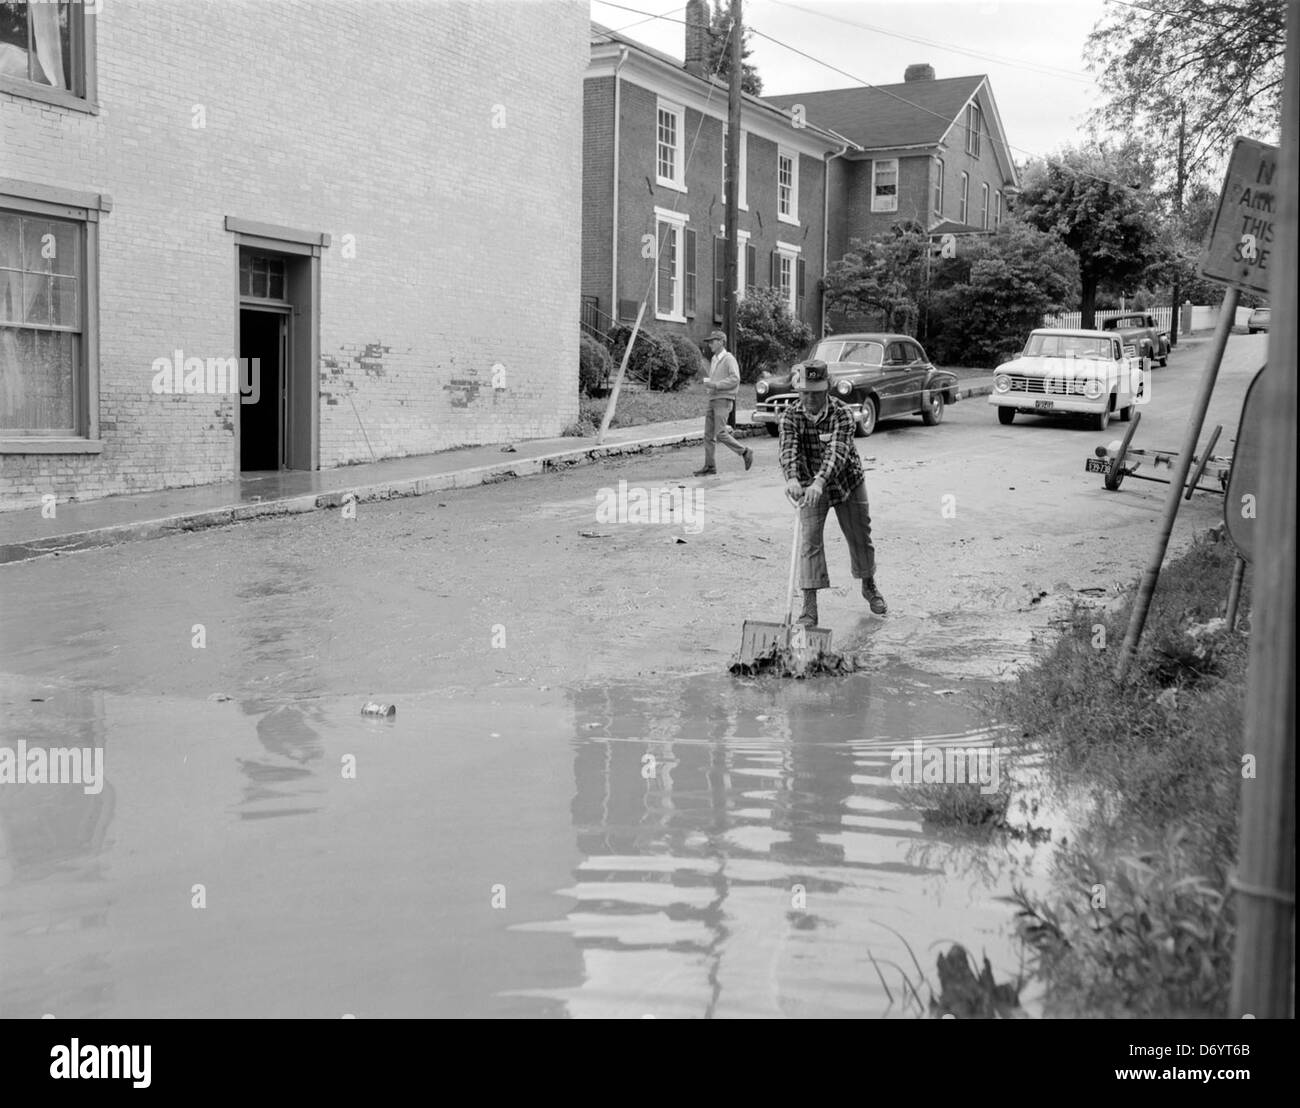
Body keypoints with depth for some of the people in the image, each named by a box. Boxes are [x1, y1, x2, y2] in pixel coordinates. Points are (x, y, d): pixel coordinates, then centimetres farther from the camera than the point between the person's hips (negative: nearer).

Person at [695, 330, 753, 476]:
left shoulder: (729, 359, -8)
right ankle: (710, 466, 2)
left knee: (721, 434, -14)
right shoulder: (714, 360, 18)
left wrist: (715, 385, -22)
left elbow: (735, 379, -20)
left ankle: (745, 452, 2)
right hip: (713, 400, 8)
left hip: (724, 401, -8)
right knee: (708, 435, 1)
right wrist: (707, 384, 7)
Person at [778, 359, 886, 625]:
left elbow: (837, 452, -36)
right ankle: (809, 605, -12)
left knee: (860, 538, 13)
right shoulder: (791, 416, -16)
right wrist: (792, 478, -50)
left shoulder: (842, 413, -23)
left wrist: (820, 482, -52)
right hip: (809, 485, 1)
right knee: (809, 541, -12)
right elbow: (788, 450, -30)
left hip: (848, 483, 0)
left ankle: (869, 586, 39)